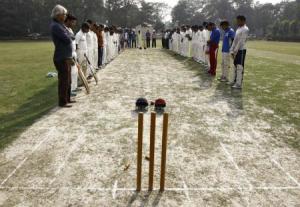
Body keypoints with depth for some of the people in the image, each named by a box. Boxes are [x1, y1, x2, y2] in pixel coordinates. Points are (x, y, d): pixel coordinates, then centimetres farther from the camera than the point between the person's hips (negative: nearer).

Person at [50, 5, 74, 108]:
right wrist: (69, 36, 0)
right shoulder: (55, 26, -15)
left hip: (66, 57, 9)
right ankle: (62, 102, 8)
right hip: (61, 58, -9)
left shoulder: (60, 25, 14)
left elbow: (69, 38, 18)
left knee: (68, 80, 17)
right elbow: (67, 39, -19)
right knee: (64, 80, -2)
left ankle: (67, 98, 29)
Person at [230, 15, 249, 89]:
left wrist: (235, 51, -20)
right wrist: (232, 50, 10)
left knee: (240, 66, -9)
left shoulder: (245, 29, -12)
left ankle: (239, 84, -7)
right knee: (235, 65, 14)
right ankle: (234, 81, 23)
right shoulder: (238, 29, 17)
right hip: (237, 50, 9)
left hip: (241, 50, -9)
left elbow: (241, 41, -18)